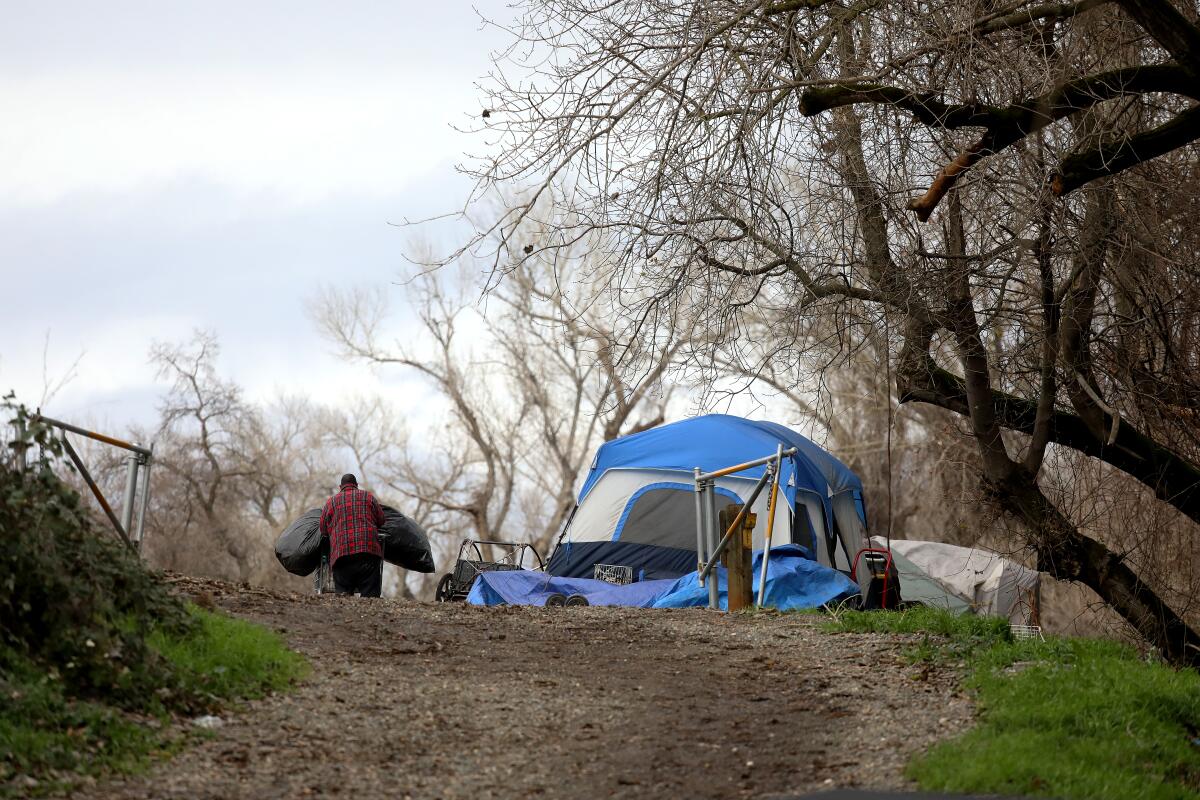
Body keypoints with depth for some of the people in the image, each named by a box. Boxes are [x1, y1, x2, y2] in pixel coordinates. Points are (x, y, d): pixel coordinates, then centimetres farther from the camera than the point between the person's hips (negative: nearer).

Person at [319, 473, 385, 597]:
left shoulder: (331, 502, 17)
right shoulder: (368, 497, 15)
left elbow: (323, 529, 17)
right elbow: (381, 521, 17)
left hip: (341, 553, 1)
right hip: (369, 550, -1)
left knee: (342, 593, -2)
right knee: (370, 594, -6)